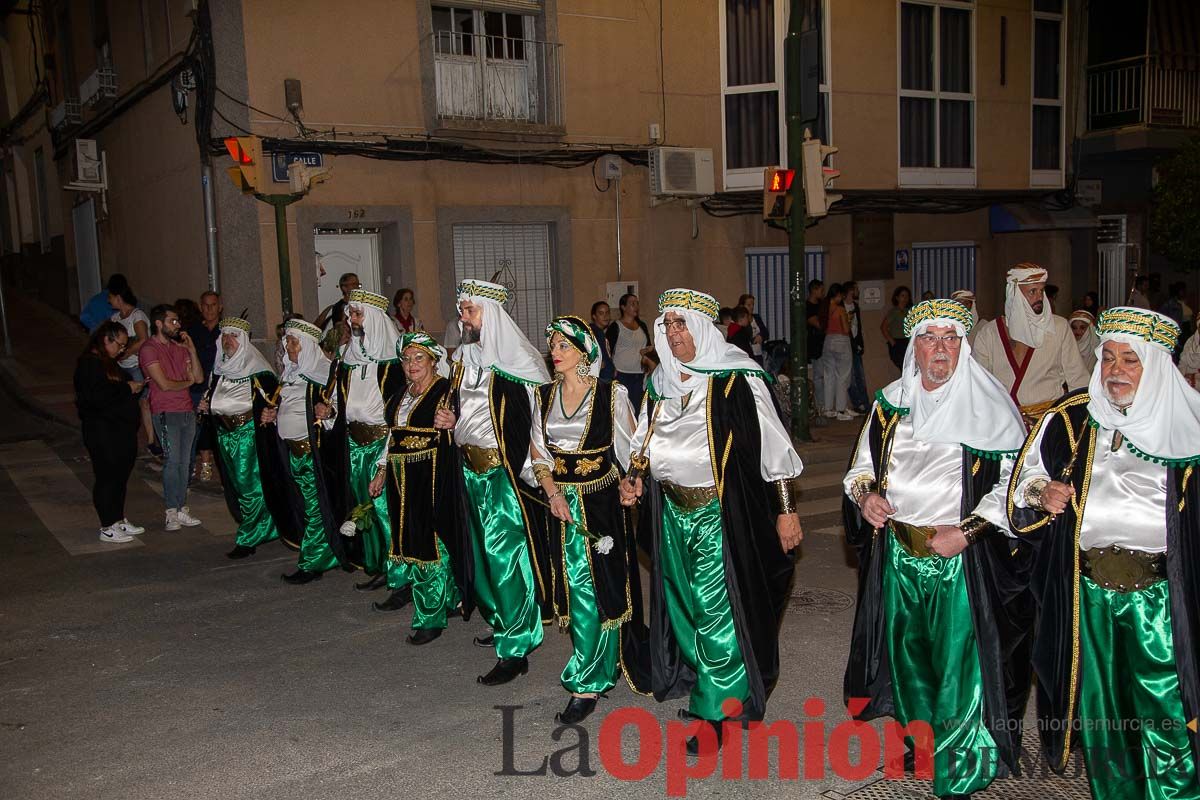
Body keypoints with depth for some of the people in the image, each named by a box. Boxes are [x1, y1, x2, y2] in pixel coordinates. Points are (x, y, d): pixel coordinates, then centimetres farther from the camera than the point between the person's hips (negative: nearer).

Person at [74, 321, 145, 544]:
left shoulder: (109, 363, 16)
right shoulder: (89, 363, -14)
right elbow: (97, 397, -25)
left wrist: (134, 388, 5)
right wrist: (127, 388, -17)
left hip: (121, 430, 10)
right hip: (102, 431, -9)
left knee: (121, 475, 15)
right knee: (107, 477, -3)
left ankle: (119, 520, 26)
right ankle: (107, 528, 5)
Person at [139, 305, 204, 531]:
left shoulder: (179, 347, 15)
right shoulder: (149, 350, -7)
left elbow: (199, 377, 8)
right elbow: (164, 384, -14)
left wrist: (191, 349, 0)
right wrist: (188, 382, 3)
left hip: (187, 411, 6)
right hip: (166, 413, -6)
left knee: (184, 462, 6)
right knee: (172, 461, -9)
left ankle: (181, 509, 11)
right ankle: (172, 512, -3)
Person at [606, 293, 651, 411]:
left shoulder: (642, 326, 14)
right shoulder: (615, 327, -3)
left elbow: (648, 347, 24)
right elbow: (607, 351, -5)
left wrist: (646, 351, 2)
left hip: (639, 375, 5)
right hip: (621, 375, -5)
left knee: (637, 407, 3)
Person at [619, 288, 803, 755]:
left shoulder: (737, 380, -13)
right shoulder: (660, 384, 6)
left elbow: (773, 447, -11)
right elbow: (646, 445, 19)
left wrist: (786, 511, -11)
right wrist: (634, 479, 0)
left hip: (722, 515, -7)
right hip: (674, 512, 7)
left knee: (718, 611, -3)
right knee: (684, 606, 16)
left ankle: (715, 711, 11)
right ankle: (704, 680, 36)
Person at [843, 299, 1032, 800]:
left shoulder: (990, 406, -8)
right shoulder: (892, 401, 7)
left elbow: (1015, 481, -12)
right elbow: (863, 462, 17)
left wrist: (966, 531, -19)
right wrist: (864, 494, -4)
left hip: (960, 559, -5)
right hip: (898, 550, 5)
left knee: (957, 662, -1)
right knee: (907, 651, 18)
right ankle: (919, 742, 40)